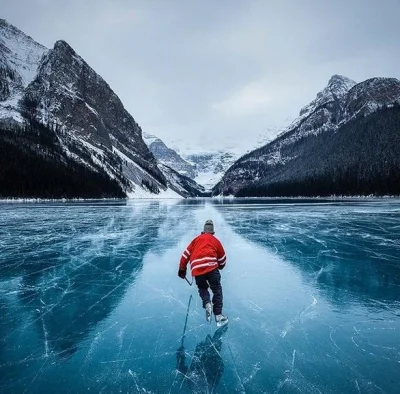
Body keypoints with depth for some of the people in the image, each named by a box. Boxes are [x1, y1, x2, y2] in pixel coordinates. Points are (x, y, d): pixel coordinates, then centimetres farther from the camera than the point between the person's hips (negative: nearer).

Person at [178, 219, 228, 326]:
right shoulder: (215, 240, 21)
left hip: (196, 270, 2)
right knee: (217, 289, 10)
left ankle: (207, 303, -3)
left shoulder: (197, 239, 24)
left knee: (202, 288, 24)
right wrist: (219, 266, 47)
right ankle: (218, 316, 2)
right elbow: (222, 259, 26)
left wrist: (182, 269, 28)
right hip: (211, 267, -2)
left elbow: (186, 254, 19)